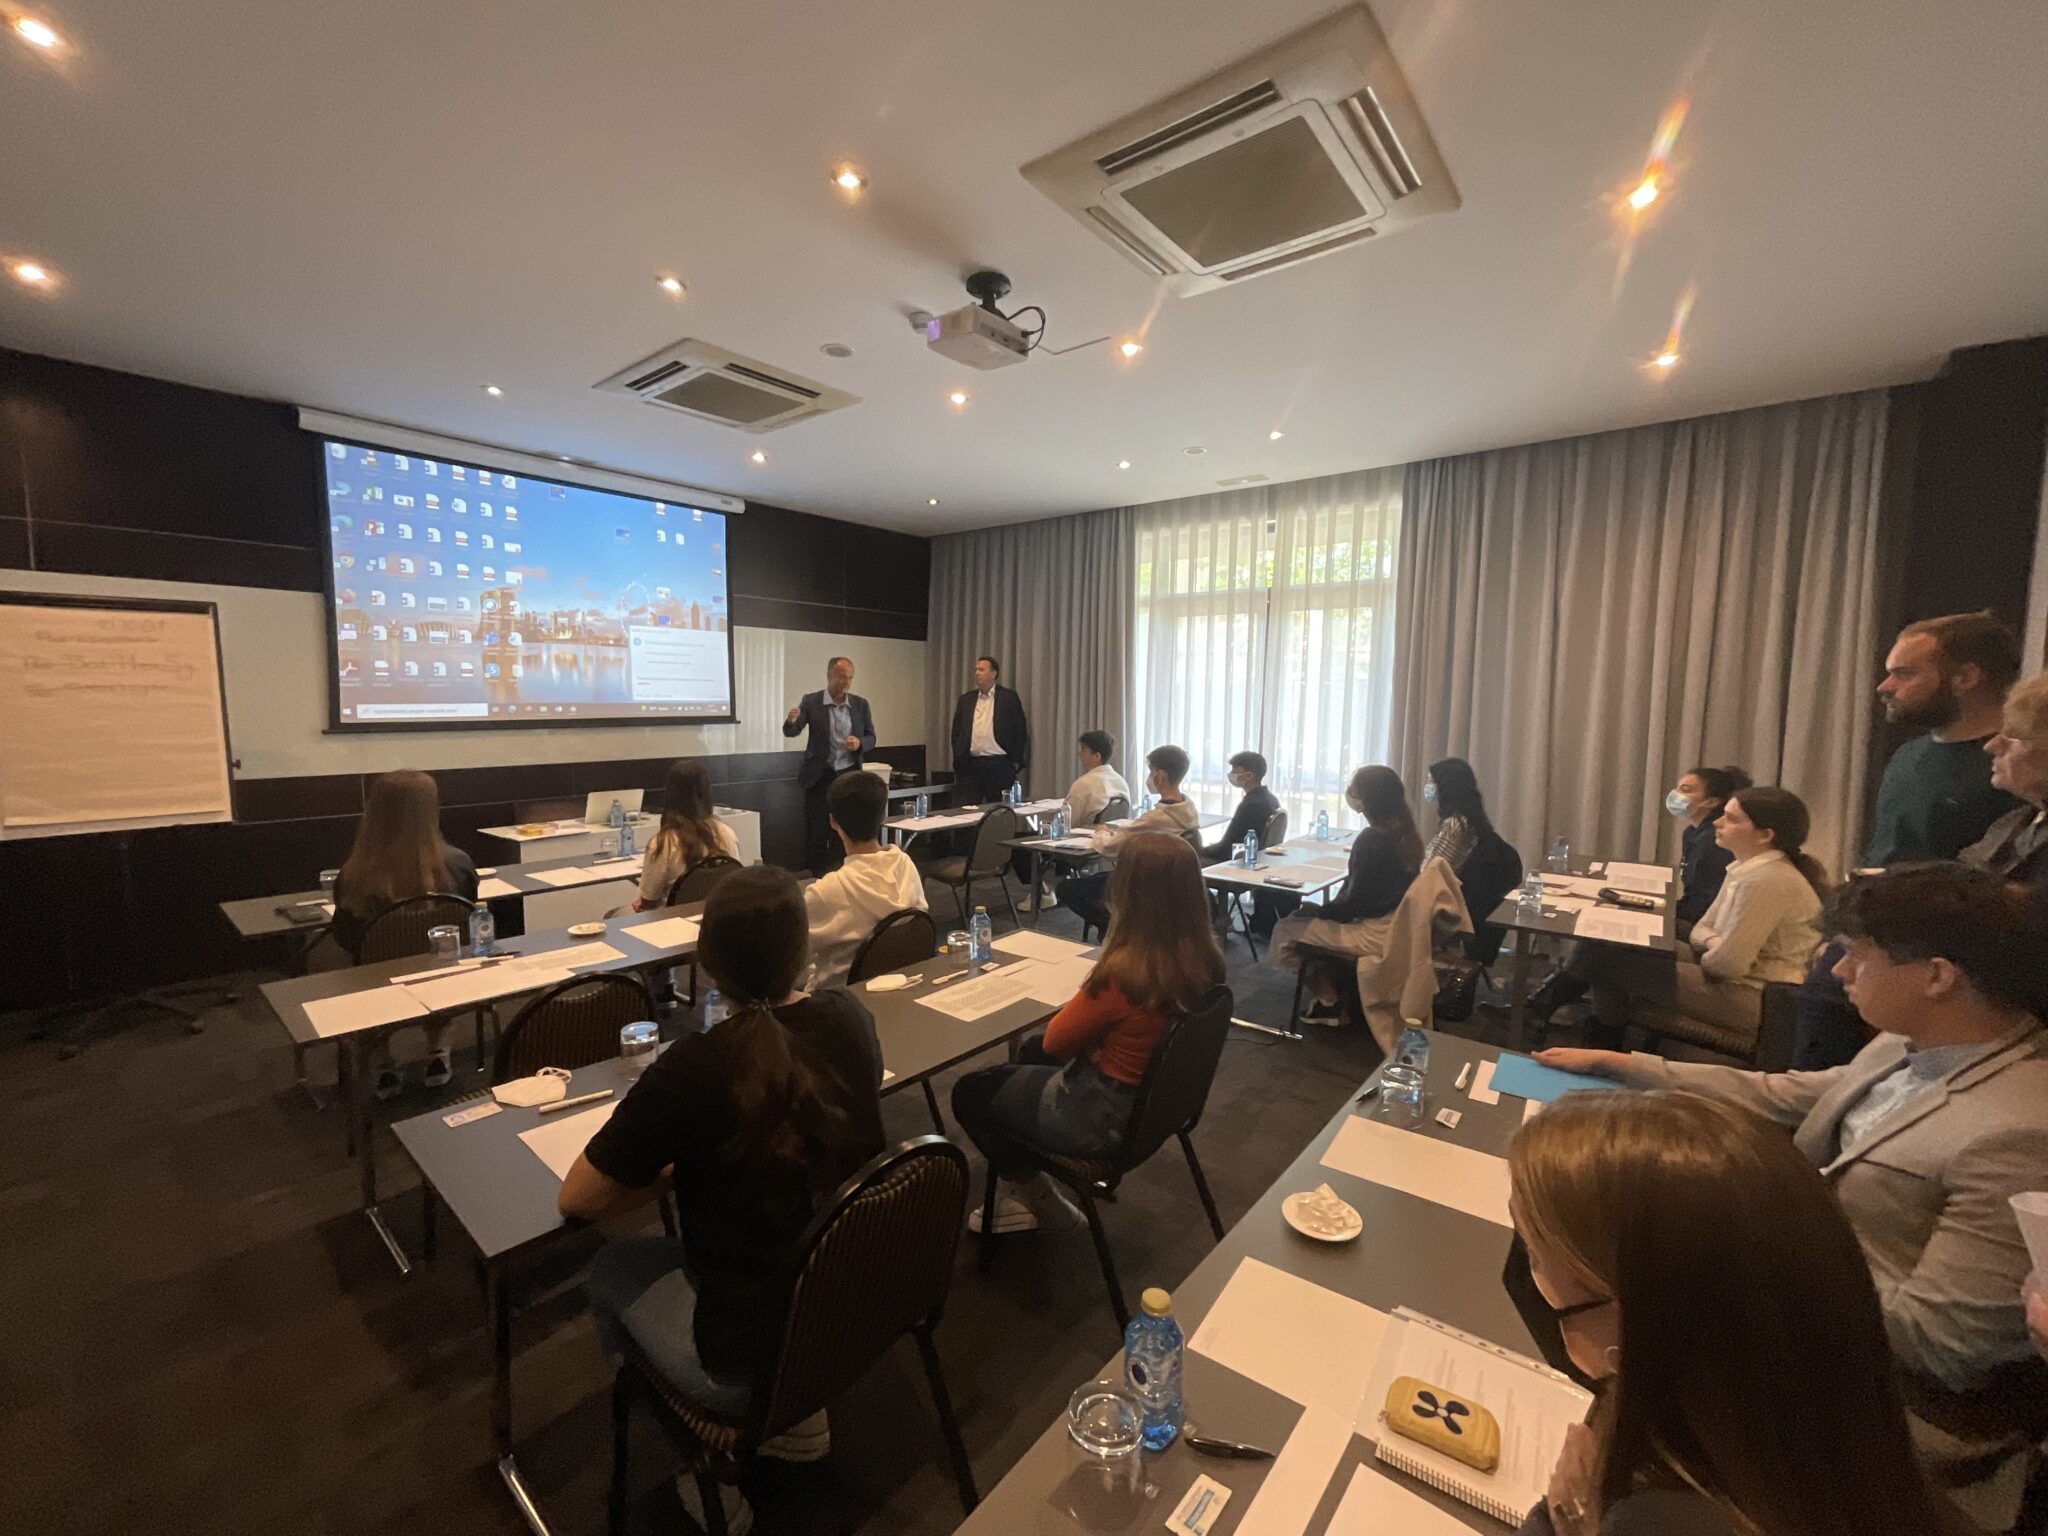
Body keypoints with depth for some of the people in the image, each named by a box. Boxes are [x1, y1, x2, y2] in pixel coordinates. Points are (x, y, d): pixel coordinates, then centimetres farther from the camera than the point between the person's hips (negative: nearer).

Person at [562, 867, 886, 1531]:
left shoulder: (693, 1068, -27)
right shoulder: (851, 1020, -11)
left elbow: (575, 1201, -11)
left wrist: (669, 1170, 3)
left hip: (754, 1358, -5)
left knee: (612, 1265, 21)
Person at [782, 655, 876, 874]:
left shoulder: (861, 704, 2)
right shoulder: (811, 701, -4)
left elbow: (871, 738, 6)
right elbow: (790, 732, -11)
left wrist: (859, 743, -17)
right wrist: (791, 721, -34)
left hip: (849, 776, 2)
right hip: (820, 776, -2)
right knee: (816, 830, 4)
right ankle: (817, 876, 19)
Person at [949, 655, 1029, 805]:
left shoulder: (1009, 697, 3)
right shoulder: (965, 699, 12)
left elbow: (1020, 731, 1)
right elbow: (956, 732, 13)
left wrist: (1016, 762, -3)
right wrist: (958, 761, 5)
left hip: (1000, 765, -3)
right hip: (970, 765, 3)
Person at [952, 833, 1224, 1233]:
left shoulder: (1121, 973, -35)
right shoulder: (1205, 958, -12)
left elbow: (1055, 1041, -16)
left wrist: (1084, 999, -3)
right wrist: (1092, 1002, -5)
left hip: (1108, 1115, -8)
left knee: (969, 1093, 13)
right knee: (1030, 1052, 29)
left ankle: (1040, 1200, 27)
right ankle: (1023, 1188, 36)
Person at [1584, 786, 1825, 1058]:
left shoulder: (1768, 881, -24)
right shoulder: (1745, 869, 9)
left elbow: (1729, 963, -25)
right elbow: (1702, 928, 14)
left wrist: (1706, 958, -3)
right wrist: (1714, 943, -8)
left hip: (1754, 1002, -10)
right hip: (1739, 981, 10)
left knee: (1614, 961, -12)